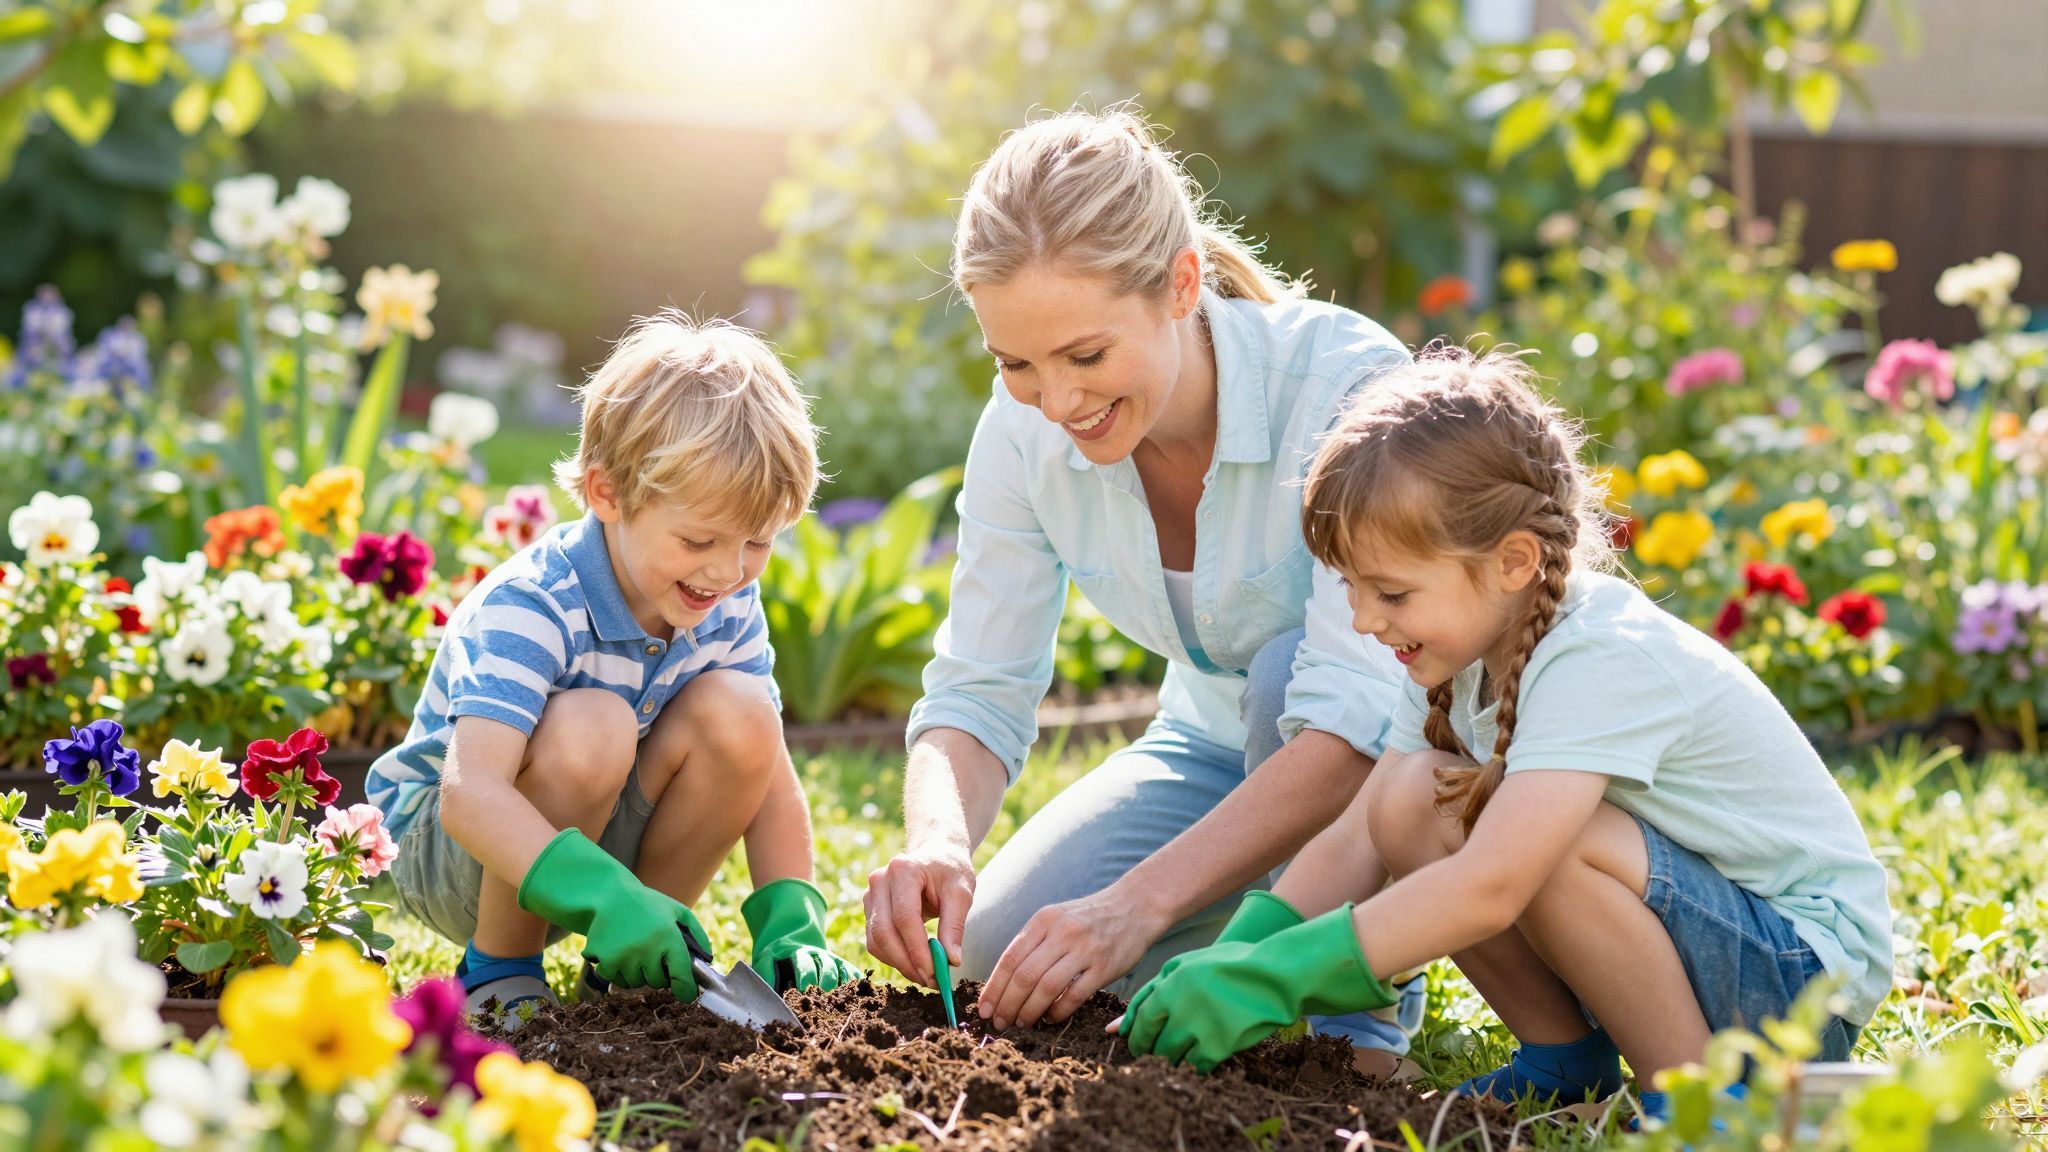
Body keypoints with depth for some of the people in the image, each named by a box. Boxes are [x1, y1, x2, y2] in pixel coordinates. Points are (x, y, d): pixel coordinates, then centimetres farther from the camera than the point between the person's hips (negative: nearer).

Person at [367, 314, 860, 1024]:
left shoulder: (729, 607, -9)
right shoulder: (528, 608, -29)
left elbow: (773, 783, -7)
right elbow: (470, 794, -42)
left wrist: (791, 924, -24)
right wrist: (603, 895, -55)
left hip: (604, 833, 6)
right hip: (447, 843, -6)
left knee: (737, 712, -20)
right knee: (589, 727, -36)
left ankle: (626, 965, -3)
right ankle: (497, 968, -13)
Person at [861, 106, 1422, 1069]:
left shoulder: (1345, 385, -32)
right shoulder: (1024, 431, -15)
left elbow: (1353, 721, -38)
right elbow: (978, 693, -12)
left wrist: (1139, 900, -47)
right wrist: (935, 840, -36)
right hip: (1226, 747, 4)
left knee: (1287, 665, -36)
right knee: (1000, 942, -16)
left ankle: (1357, 1012, -14)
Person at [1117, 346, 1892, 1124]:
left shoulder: (1602, 664, -28)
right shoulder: (1460, 652, -1)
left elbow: (1490, 887, -39)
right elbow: (1353, 842, -2)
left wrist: (1275, 978, -39)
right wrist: (1233, 959, -18)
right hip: (1670, 915, 8)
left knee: (1544, 842, -33)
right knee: (1410, 805, -10)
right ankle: (1564, 1063, 4)